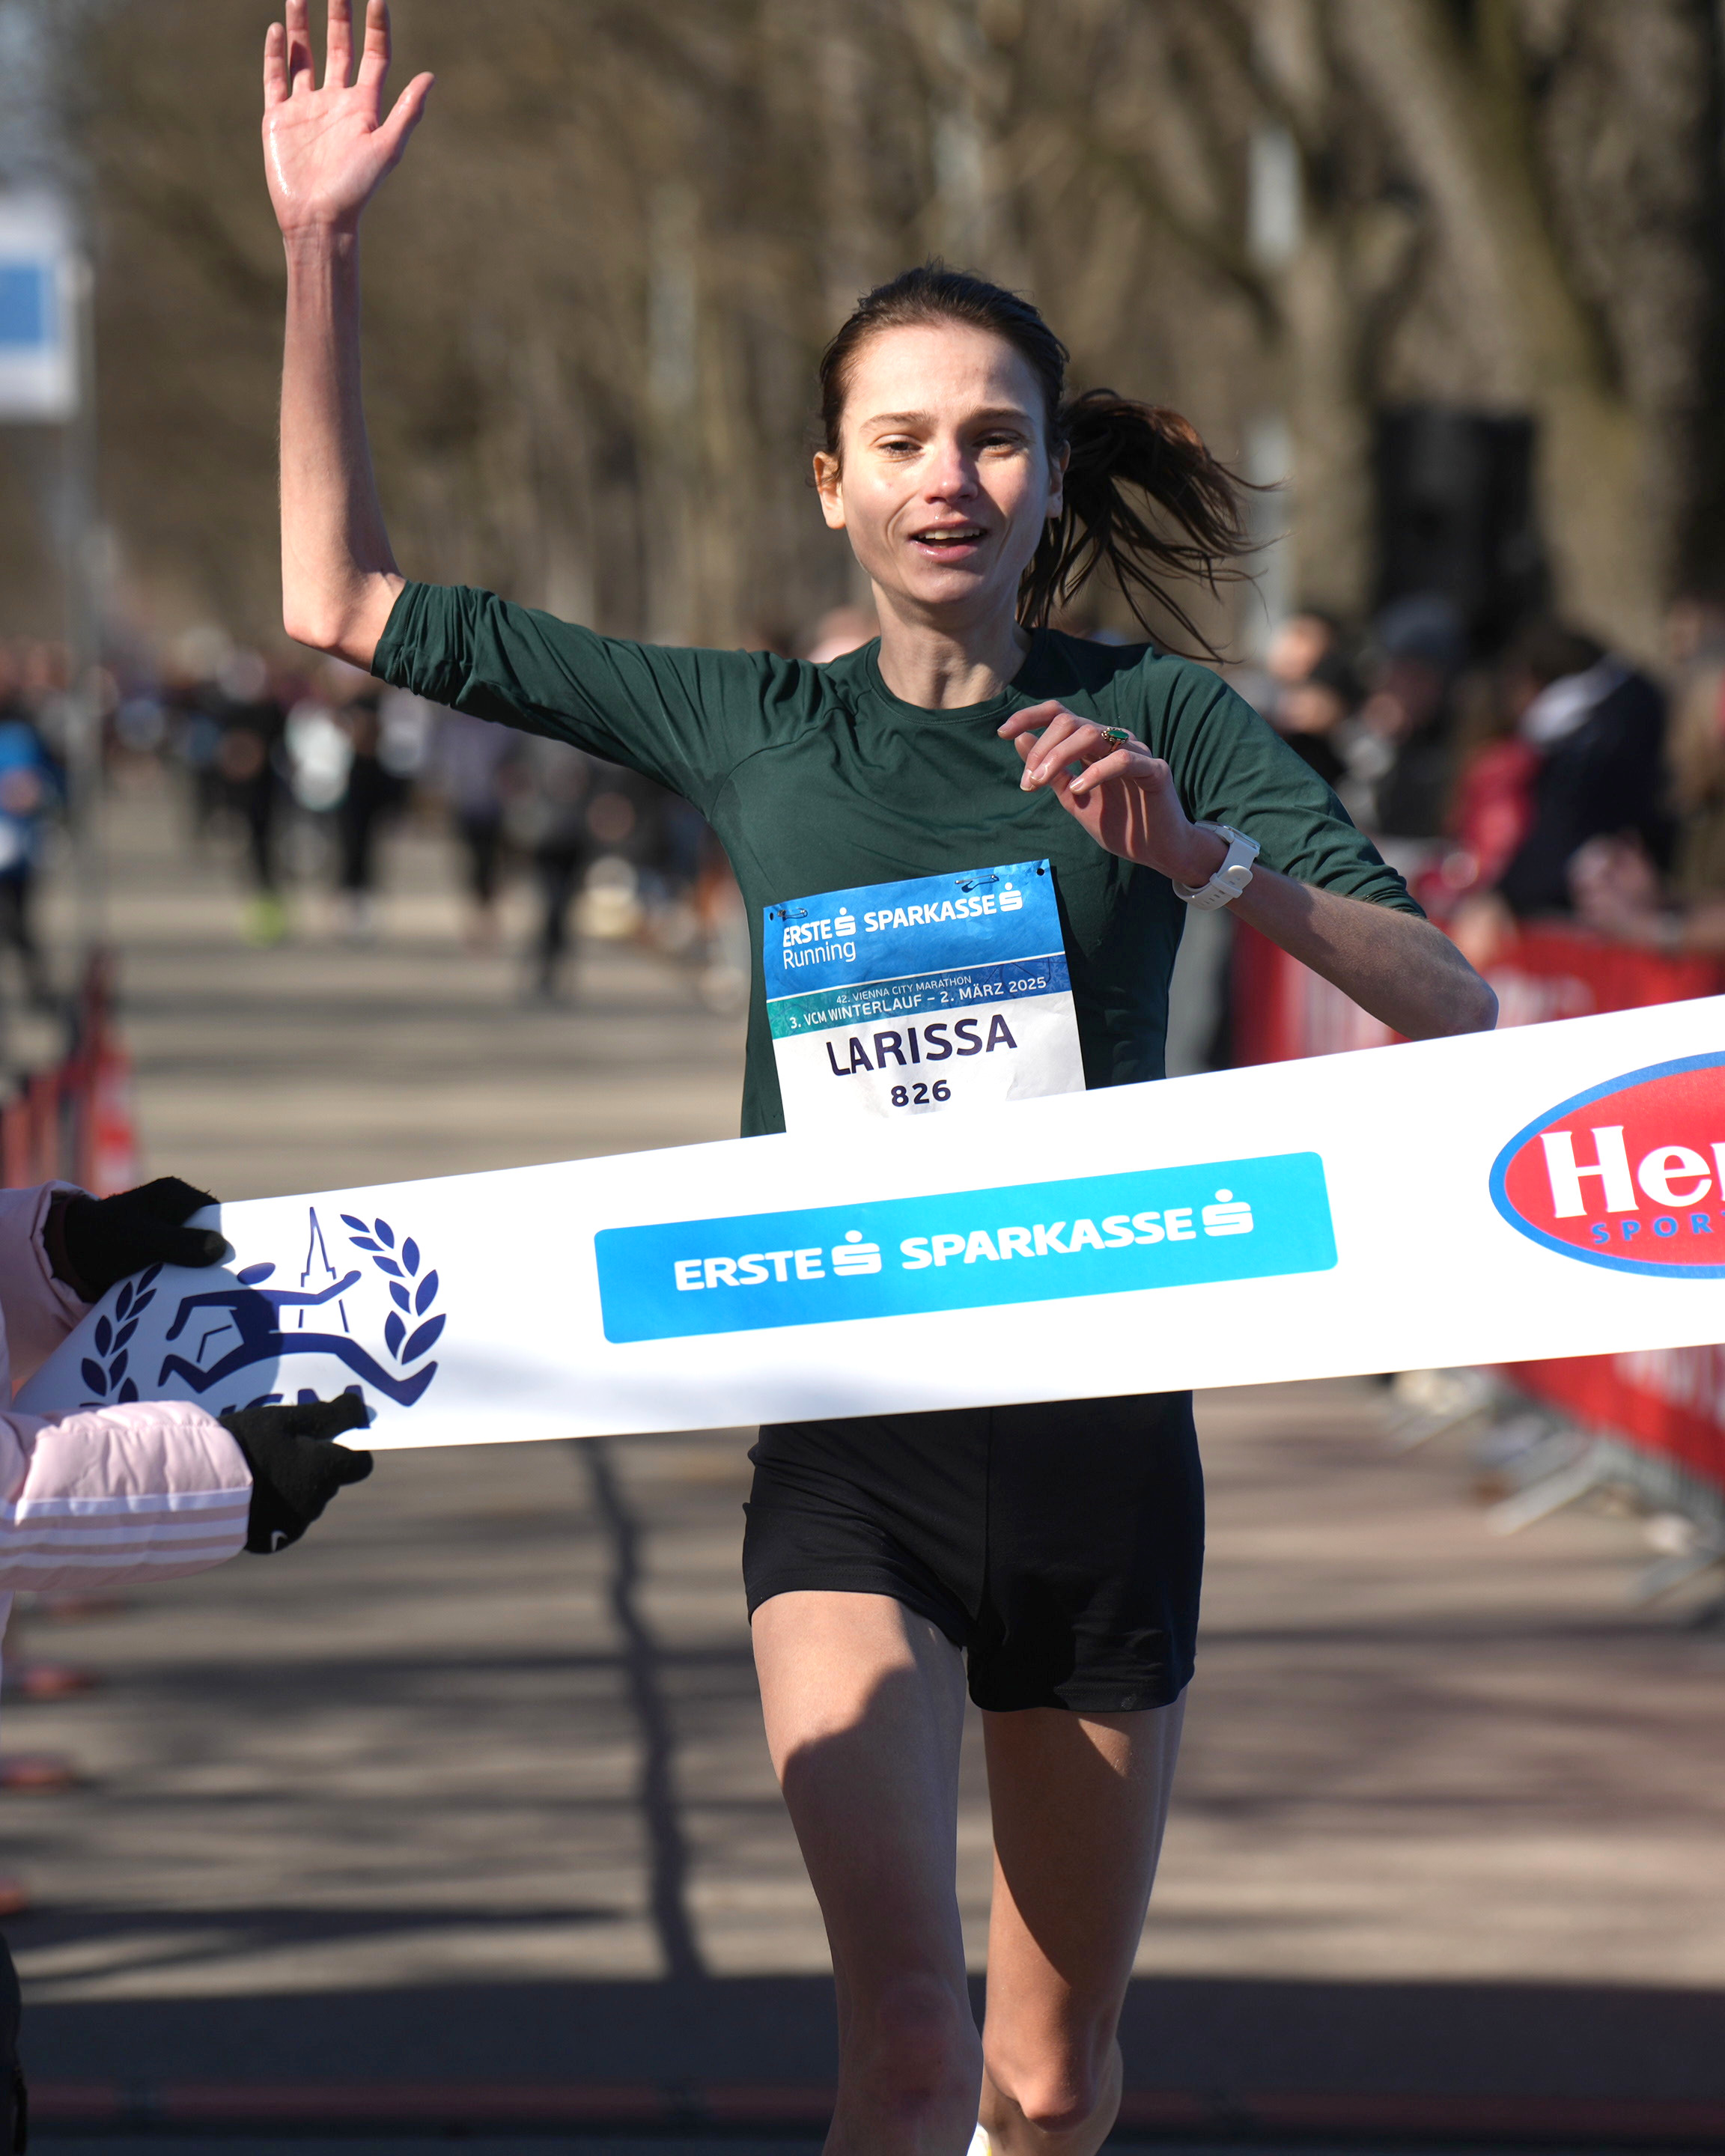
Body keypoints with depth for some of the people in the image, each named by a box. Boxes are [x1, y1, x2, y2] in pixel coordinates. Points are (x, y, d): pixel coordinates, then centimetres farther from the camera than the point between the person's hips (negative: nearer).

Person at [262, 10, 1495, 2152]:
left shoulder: (1161, 718, 0)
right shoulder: (750, 725, 5)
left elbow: (1453, 1006, -9)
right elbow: (345, 606, 10)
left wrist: (1207, 862, -26)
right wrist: (320, 250, 2)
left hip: (1102, 1431, 1)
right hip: (846, 1446, 0)